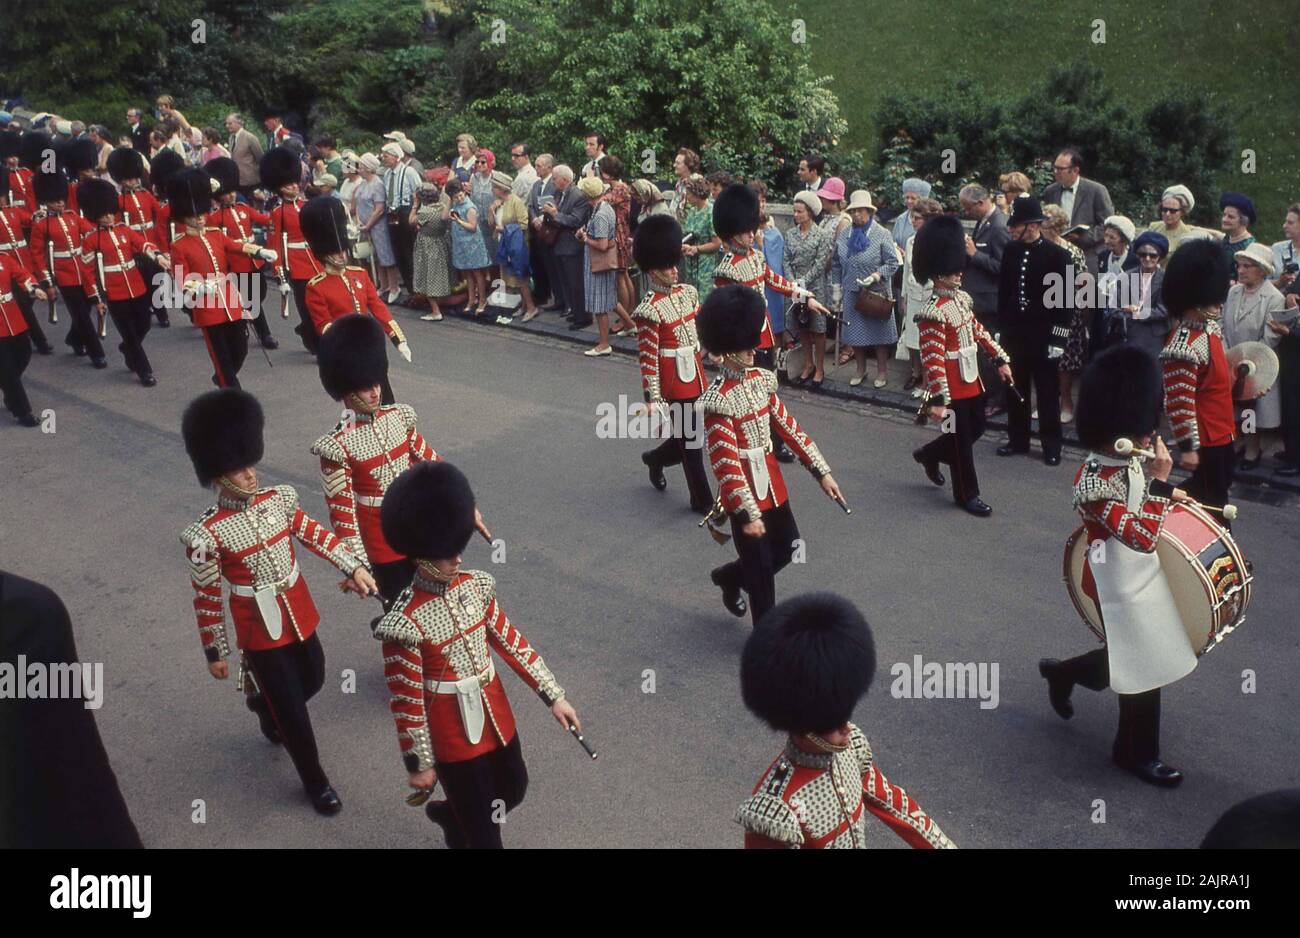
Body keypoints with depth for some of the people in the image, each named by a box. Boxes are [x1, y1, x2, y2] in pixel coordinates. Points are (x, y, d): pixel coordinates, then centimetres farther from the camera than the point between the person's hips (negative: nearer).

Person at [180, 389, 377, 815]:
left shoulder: (278, 499, -7)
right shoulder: (208, 534, -21)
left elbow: (315, 534, 6)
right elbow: (207, 598, -13)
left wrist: (353, 567, -1)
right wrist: (215, 653, -6)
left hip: (300, 613, 5)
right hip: (259, 629, -5)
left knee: (312, 680, 25)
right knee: (293, 710, 7)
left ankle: (264, 704, 59)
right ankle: (315, 780, 30)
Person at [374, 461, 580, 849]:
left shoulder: (475, 586, -7)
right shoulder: (406, 622, -26)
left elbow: (511, 641, 2)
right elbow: (406, 699, -18)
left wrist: (554, 696, 3)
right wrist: (419, 764, -10)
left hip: (495, 714, 7)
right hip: (453, 732, -7)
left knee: (513, 789, 27)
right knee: (483, 825, 9)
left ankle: (449, 814, 54)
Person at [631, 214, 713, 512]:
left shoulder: (687, 292, 4)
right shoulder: (650, 310, -18)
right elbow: (647, 358, -19)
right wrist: (652, 398, -21)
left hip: (696, 375, 7)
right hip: (674, 381, -7)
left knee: (690, 435, 18)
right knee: (691, 441, 4)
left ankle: (655, 458, 45)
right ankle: (702, 500, 19)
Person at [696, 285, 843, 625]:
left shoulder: (760, 379, 2)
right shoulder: (718, 401, -22)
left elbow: (788, 426, 7)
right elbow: (725, 462, -24)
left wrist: (821, 471, 5)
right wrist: (747, 514, -25)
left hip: (772, 481, 8)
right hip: (746, 491, -8)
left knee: (787, 547, 21)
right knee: (761, 566, 5)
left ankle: (729, 576, 44)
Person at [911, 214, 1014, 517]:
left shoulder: (962, 298, 6)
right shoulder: (933, 312, -23)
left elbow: (977, 330, 18)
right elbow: (932, 358, -26)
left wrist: (1000, 359, 16)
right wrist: (937, 399, -28)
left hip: (971, 378, 9)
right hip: (952, 385, -9)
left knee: (976, 428, 21)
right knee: (962, 439, 4)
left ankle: (929, 455, 40)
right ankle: (967, 494, 20)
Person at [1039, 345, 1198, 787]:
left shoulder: (1126, 460, -3)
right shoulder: (1093, 483, -30)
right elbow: (1144, 536, -32)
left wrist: (1166, 494, 1)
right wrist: (1159, 479, -32)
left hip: (1144, 577, 9)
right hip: (1124, 591, -9)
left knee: (1132, 657, 23)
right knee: (1146, 669, 7)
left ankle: (1062, 672, 42)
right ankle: (1138, 753, 27)